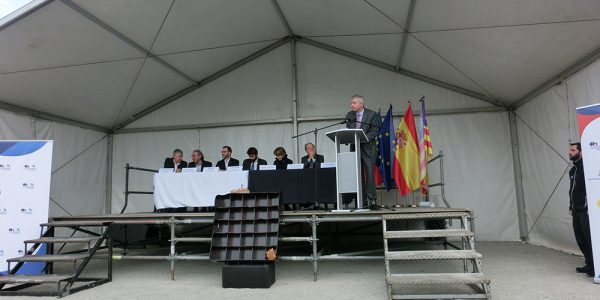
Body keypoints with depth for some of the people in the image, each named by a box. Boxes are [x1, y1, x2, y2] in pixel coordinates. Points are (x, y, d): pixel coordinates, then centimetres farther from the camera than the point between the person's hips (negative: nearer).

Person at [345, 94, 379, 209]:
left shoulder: (371, 114, 0)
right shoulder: (349, 115, 13)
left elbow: (374, 131, -4)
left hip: (367, 147, -4)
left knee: (369, 173, -9)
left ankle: (372, 200, -5)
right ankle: (362, 201, 11)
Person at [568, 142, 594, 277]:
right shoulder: (572, 170, 16)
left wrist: (589, 207, -18)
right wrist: (571, 206, 20)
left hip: (586, 210, -8)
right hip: (576, 210, 8)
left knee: (589, 238, -6)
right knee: (580, 239, 12)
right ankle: (589, 264, 21)